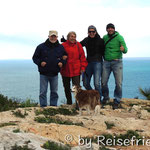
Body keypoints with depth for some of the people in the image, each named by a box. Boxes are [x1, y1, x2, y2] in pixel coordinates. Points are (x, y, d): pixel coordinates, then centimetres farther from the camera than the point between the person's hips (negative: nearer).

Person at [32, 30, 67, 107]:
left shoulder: (61, 47, 7)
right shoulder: (41, 47, -1)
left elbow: (65, 57, 18)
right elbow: (35, 58, 5)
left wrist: (62, 62, -3)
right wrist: (40, 62, -13)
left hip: (54, 74, 2)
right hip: (44, 74, -2)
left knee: (54, 92, 9)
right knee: (43, 92, 0)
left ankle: (53, 106, 19)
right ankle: (43, 106, 7)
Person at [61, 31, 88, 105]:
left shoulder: (78, 45, 4)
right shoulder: (63, 45, 2)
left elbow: (82, 57, 5)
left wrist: (83, 67, -1)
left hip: (76, 70, -2)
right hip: (65, 70, 2)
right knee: (66, 87, 13)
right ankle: (69, 102, 30)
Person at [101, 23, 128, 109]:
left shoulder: (119, 37, -4)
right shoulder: (105, 37, 8)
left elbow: (125, 50, -9)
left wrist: (123, 49, -31)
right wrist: (104, 57, 10)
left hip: (117, 62, -3)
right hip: (106, 62, 4)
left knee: (118, 83, -5)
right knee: (104, 82, 1)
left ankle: (117, 101, 9)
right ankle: (106, 97, 24)